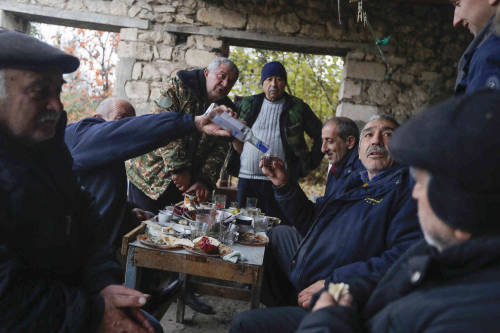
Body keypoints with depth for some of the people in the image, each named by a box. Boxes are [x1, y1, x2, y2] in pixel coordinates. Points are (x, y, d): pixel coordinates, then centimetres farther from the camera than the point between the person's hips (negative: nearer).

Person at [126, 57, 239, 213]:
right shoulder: (177, 87, -10)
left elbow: (219, 151, -1)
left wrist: (205, 181, -15)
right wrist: (179, 168, -24)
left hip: (188, 183, 4)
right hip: (149, 175, -4)